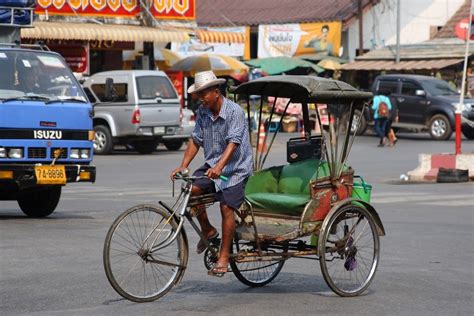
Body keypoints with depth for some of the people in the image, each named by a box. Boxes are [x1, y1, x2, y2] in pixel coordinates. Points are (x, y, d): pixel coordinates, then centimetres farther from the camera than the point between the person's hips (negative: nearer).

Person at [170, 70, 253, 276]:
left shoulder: (234, 111, -17)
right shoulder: (202, 112, 2)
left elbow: (233, 142, -27)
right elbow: (196, 140, 4)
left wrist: (219, 166, -41)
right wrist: (183, 166, -8)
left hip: (235, 167, -6)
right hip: (212, 165, 6)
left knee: (226, 207, -14)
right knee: (191, 189, -17)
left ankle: (224, 257, -4)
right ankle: (207, 231, 6)